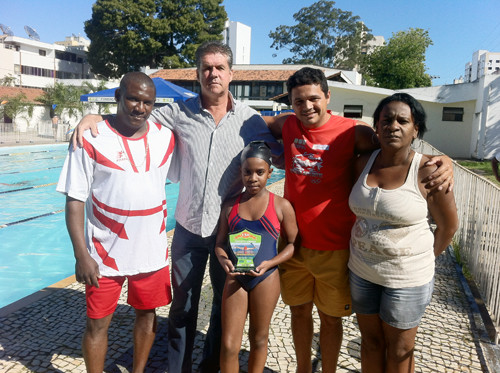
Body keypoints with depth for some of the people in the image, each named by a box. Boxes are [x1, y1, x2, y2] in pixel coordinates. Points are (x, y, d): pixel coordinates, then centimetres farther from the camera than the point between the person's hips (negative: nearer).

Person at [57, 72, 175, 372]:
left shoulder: (166, 137, 0)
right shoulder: (91, 138, -11)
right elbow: (75, 200, -10)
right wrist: (81, 255, -14)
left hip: (153, 250, 4)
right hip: (106, 254, -3)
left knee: (147, 313, 18)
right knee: (98, 323, 9)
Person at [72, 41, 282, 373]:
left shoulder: (250, 119, -4)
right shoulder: (180, 112, -3)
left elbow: (279, 157, 3)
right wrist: (95, 116, -10)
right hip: (189, 227, 1)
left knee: (225, 304, 16)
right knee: (183, 305, 15)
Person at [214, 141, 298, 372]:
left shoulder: (281, 206, -5)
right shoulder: (230, 206, 2)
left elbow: (292, 244, 0)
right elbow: (220, 243, 6)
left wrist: (270, 263, -15)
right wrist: (223, 260, -15)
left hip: (266, 278, -1)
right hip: (234, 278, 2)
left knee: (259, 338, 17)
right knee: (229, 344, 4)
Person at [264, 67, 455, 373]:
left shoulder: (352, 132, -11)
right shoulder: (287, 126, 1)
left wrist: (443, 161, -25)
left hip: (334, 247, -3)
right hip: (294, 242, 4)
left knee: (330, 317, 13)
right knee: (299, 310, 19)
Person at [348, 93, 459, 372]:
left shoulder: (427, 172, -16)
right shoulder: (363, 164, -2)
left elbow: (448, 226, -4)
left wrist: (423, 259, 3)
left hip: (407, 276, -4)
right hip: (362, 271, 4)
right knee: (370, 341, 20)